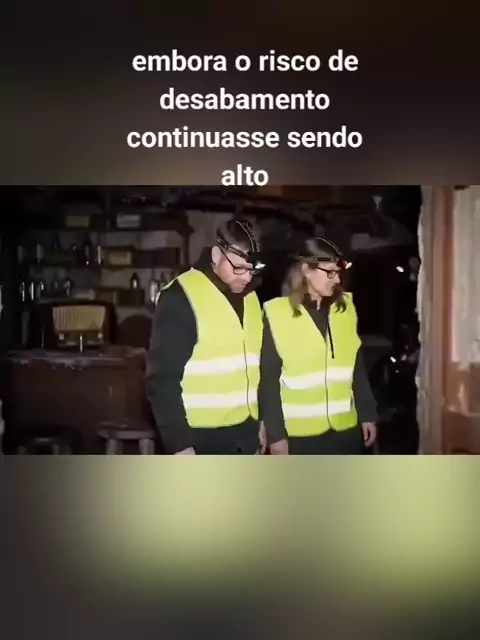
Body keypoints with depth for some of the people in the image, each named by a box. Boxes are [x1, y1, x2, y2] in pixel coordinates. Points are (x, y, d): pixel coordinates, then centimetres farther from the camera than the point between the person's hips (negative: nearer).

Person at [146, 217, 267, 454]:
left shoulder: (249, 296, 9)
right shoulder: (180, 297, -14)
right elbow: (163, 377, -16)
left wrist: (262, 420, 17)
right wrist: (178, 442, -19)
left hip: (244, 433, 7)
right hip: (200, 437, -7)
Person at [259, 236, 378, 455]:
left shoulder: (344, 308, 5)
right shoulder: (277, 314, -9)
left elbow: (357, 367, 10)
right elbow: (269, 380, -8)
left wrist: (367, 414, 8)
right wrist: (275, 433, -9)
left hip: (345, 429, 4)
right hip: (300, 433, -4)